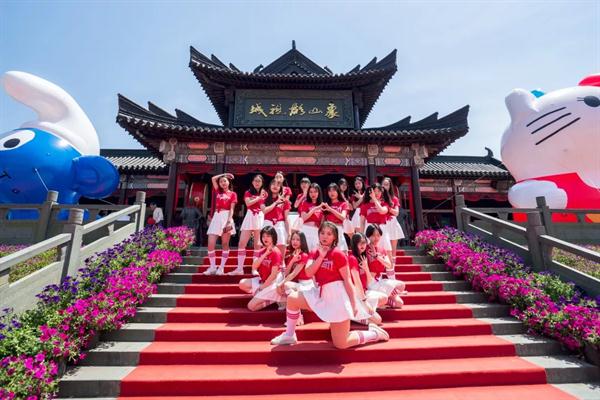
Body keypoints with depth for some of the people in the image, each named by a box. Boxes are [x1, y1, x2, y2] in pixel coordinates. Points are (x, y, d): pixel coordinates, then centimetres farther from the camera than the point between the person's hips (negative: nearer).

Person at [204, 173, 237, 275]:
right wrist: (224, 174, 23)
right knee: (210, 244, -5)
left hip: (226, 217, -4)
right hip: (216, 217, 4)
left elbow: (231, 209, -2)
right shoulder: (218, 191, 20)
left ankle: (221, 267, 6)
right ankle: (212, 267, 4)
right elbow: (213, 178, 19)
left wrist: (229, 221, -14)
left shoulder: (233, 194, 7)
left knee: (225, 244, 1)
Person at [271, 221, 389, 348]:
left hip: (337, 296, -6)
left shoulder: (338, 254, -11)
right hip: (321, 294, 6)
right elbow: (308, 273, -9)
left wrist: (354, 304, -12)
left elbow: (347, 280, -10)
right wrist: (321, 256, -14)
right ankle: (289, 335, 13)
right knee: (292, 298, -5)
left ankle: (374, 333, 16)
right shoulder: (314, 253, 7)